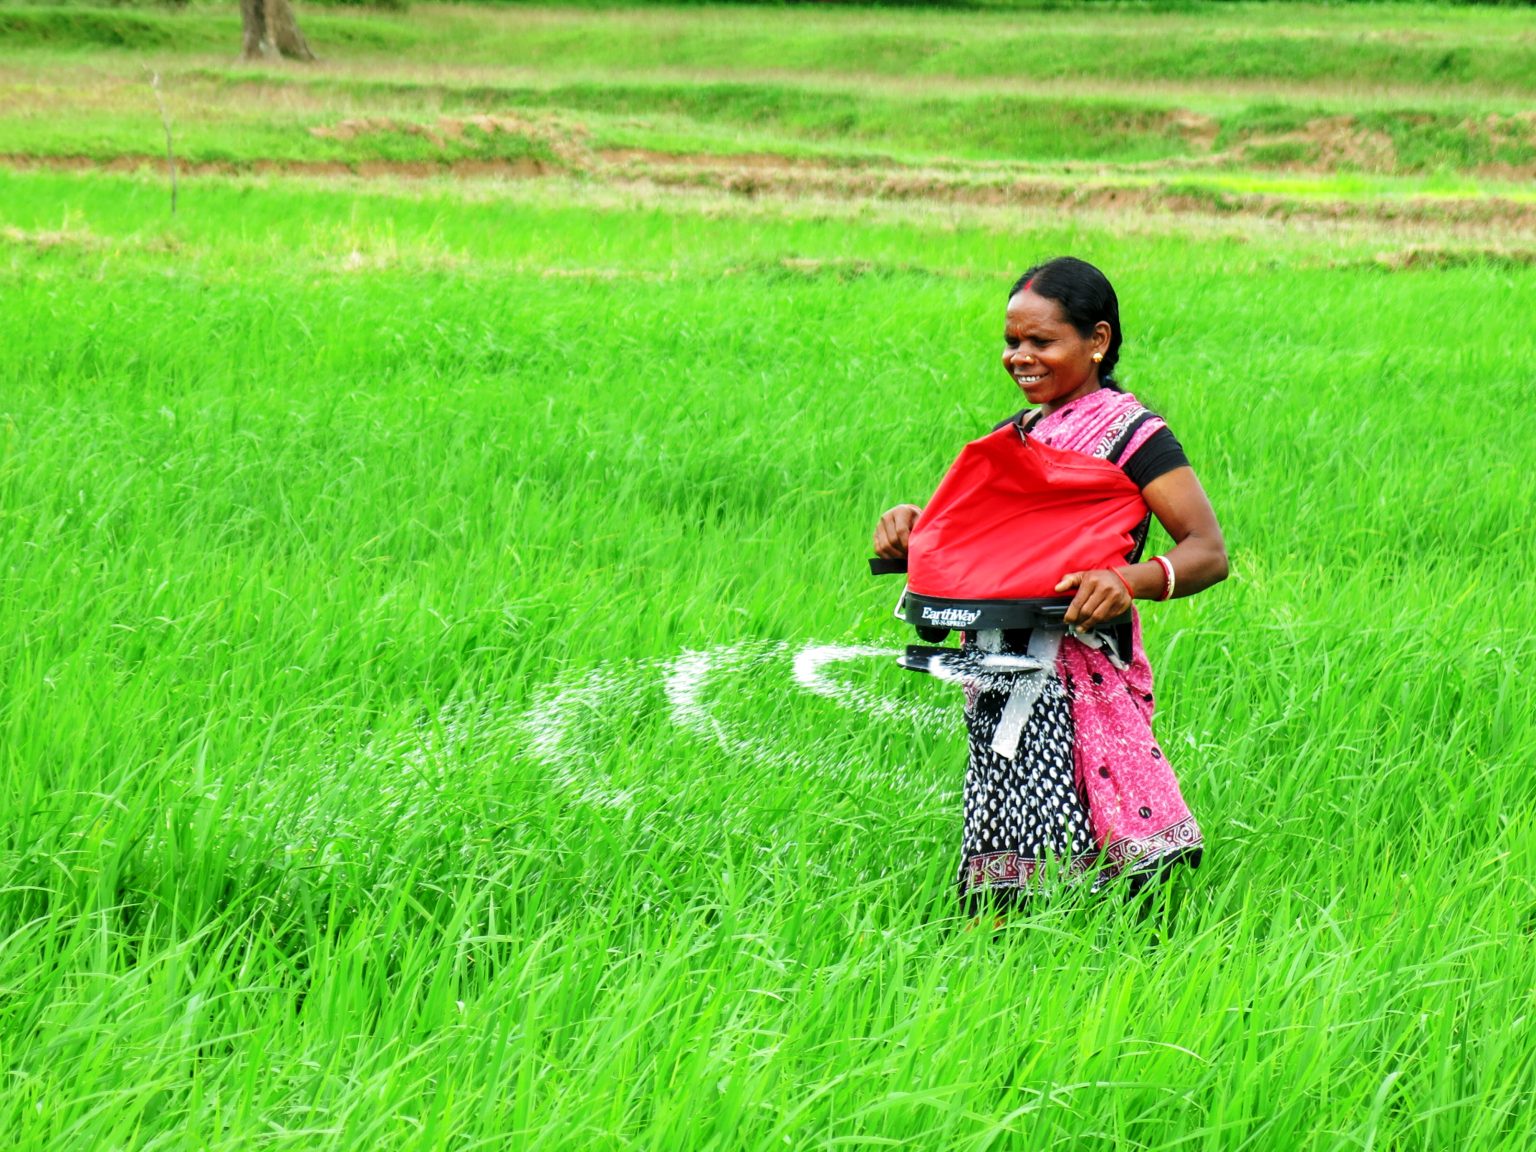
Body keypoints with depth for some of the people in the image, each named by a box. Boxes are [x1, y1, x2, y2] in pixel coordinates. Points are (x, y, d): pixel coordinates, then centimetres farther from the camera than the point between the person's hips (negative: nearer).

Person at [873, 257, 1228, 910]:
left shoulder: (1130, 433, -4)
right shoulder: (1016, 434, 19)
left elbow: (1208, 552, -12)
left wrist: (1128, 581, -31)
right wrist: (911, 525, 1)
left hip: (1076, 678, -7)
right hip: (998, 677, 7)